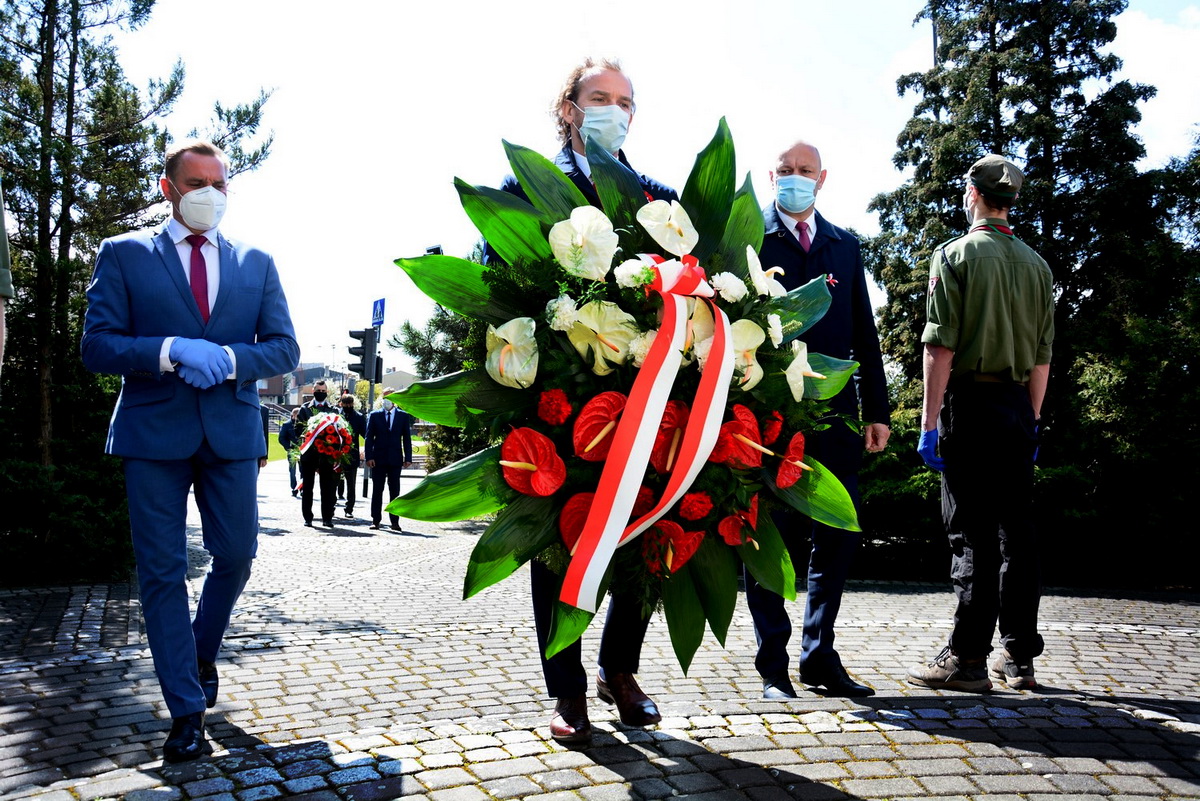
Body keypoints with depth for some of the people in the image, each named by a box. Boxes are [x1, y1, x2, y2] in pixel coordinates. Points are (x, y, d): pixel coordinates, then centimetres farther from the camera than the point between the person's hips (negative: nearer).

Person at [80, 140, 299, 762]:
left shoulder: (256, 263, 12)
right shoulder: (123, 255, 6)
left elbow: (284, 349, 5)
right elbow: (96, 346, -3)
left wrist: (226, 358, -14)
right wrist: (172, 351, -19)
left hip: (232, 431, 2)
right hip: (154, 431, -2)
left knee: (237, 555, 7)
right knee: (162, 570, 0)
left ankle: (202, 653, 36)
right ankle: (186, 712, 8)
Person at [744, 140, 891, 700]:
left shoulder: (845, 246, 17)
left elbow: (864, 333, 16)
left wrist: (877, 410, 11)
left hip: (833, 416, 4)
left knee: (839, 538, 7)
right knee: (769, 538, 1)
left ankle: (819, 657, 21)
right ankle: (773, 665, 12)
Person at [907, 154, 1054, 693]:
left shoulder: (956, 255, -4)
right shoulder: (1037, 265, 13)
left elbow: (941, 347, -11)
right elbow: (1042, 356, 14)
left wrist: (929, 421, -10)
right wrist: (1032, 419, 20)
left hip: (971, 401, -5)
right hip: (1018, 406, 6)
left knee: (972, 535, -4)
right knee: (1016, 532, 9)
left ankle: (967, 659, 0)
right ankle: (1018, 657, 16)